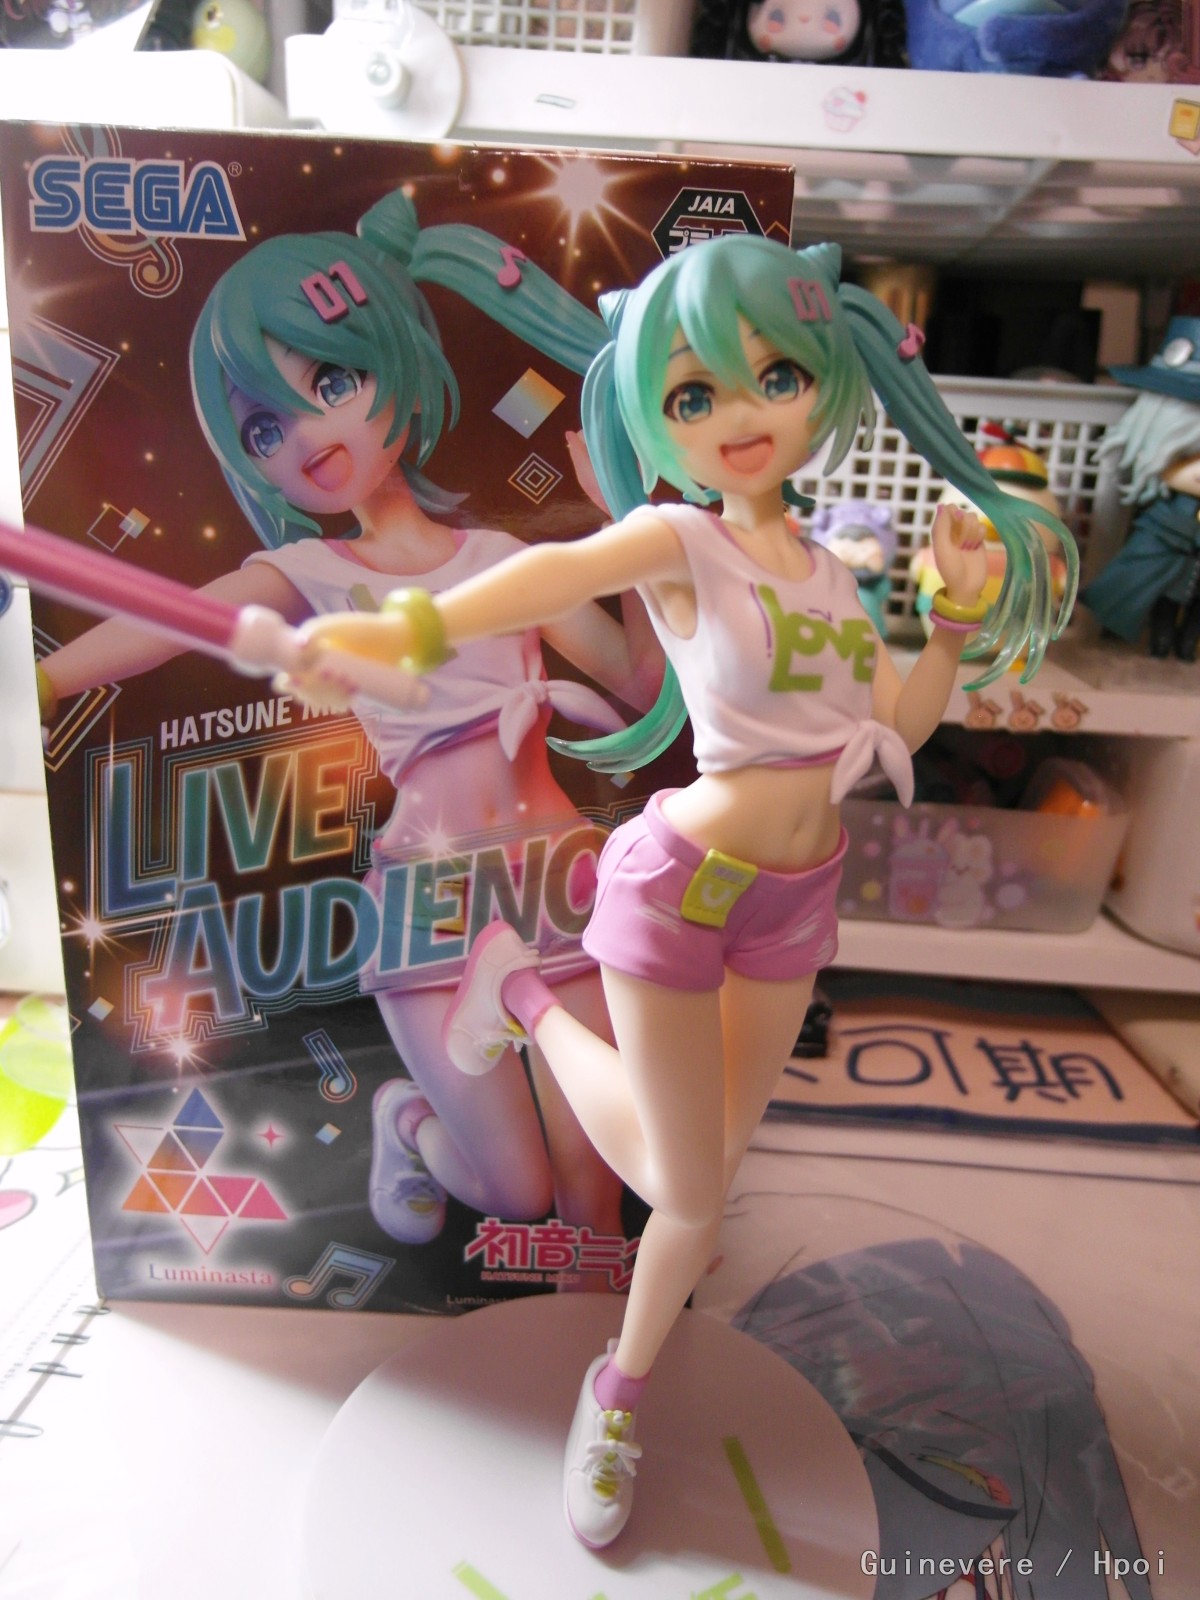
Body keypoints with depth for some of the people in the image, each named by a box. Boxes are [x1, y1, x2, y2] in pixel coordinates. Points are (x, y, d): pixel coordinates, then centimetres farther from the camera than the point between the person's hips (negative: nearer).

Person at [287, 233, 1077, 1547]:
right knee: (683, 1186, 8)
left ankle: (619, 1391, 42)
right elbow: (563, 572, -36)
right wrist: (414, 628, -53)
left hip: (795, 895, 6)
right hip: (684, 882, -6)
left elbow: (900, 724, 11)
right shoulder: (678, 539, -13)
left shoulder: (822, 566, 6)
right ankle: (525, 993, 29)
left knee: (708, 1180, 16)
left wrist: (960, 607, 1)